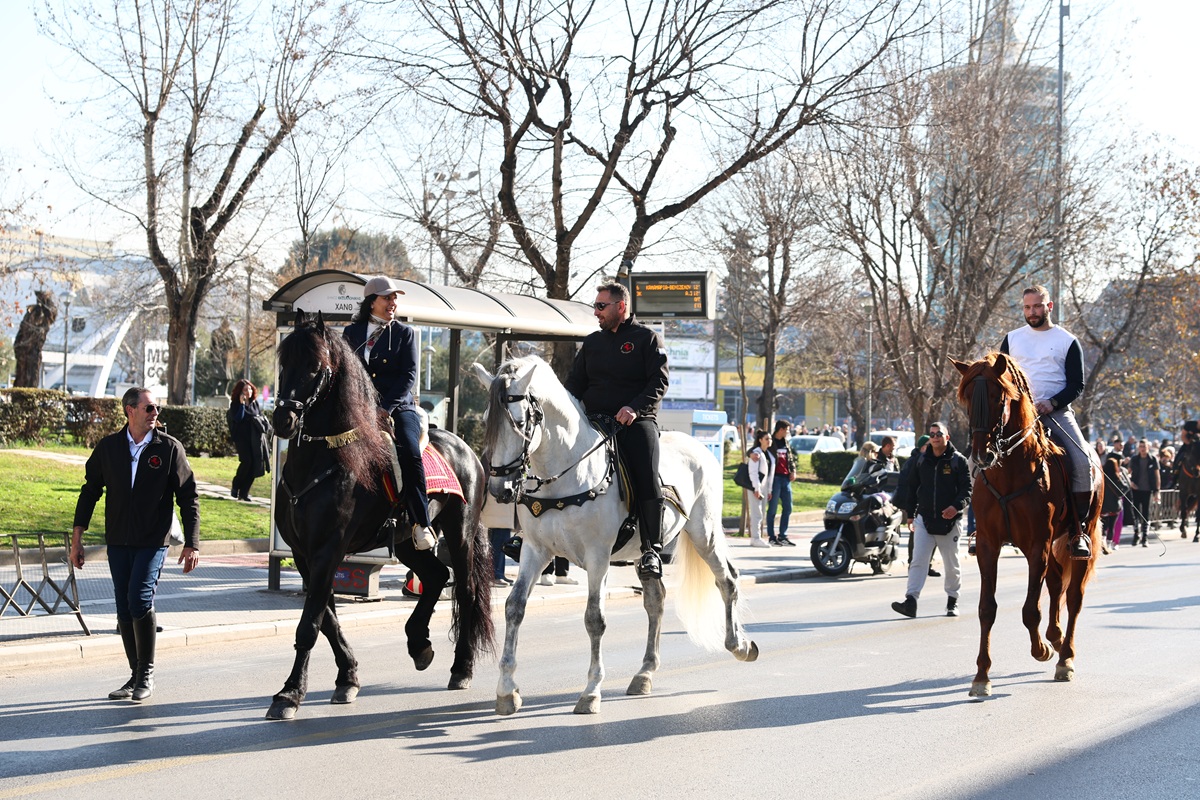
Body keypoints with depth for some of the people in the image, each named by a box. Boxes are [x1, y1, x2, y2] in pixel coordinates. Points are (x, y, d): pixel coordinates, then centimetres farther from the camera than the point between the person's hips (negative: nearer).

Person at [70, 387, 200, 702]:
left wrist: (192, 543, -5)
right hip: (118, 542, 3)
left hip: (153, 542, -3)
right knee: (124, 611, 6)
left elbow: (188, 497, 0)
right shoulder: (108, 447, 3)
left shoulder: (170, 448, -3)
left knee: (140, 601, -17)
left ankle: (147, 672, -2)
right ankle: (136, 676, 17)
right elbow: (90, 491, 10)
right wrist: (77, 537, 5)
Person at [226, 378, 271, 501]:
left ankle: (244, 492, 4)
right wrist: (241, 404, -19)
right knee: (247, 461, -19)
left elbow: (262, 417, 21)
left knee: (254, 465, -4)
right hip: (242, 437, -5)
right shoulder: (235, 404, -1)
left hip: (255, 438, 5)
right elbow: (237, 418, -16)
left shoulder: (255, 403, 14)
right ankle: (235, 487, 1)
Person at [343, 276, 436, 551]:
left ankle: (421, 523, -23)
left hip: (398, 408, -2)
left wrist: (385, 408, -14)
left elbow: (409, 376, -1)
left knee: (409, 453, -29)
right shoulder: (351, 333, 14)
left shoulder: (406, 334, 9)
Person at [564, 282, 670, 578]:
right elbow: (575, 382, 19)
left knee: (647, 476, -24)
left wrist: (635, 408, -22)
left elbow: (660, 381, -6)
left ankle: (652, 549, -22)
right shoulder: (592, 342, 20)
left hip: (636, 421, -5)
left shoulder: (647, 339, 5)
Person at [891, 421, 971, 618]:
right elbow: (912, 488, 16)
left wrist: (956, 507, -24)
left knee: (952, 565, 11)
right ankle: (911, 601, -17)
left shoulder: (958, 460, -3)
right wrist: (910, 515, 13)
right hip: (924, 519, 2)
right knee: (918, 561, -9)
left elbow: (967, 489, -7)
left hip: (949, 521, -2)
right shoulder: (922, 460, 8)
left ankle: (952, 601, 27)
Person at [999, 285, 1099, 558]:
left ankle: (1078, 531, -14)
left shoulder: (1067, 341, 6)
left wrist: (1052, 403, -15)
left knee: (1083, 462, -22)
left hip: (1056, 413, -2)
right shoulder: (1012, 339, 14)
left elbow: (1077, 385, 2)